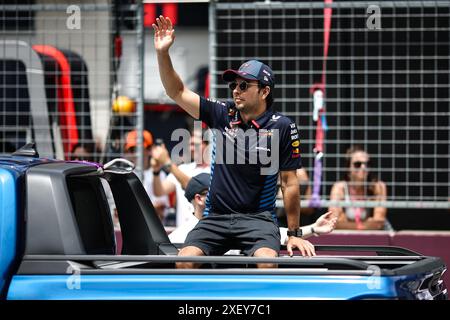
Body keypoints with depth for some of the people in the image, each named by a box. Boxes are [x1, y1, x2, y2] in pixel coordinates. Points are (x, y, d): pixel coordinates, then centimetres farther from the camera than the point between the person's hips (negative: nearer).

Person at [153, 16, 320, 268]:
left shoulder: (282, 127, -4)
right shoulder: (223, 115, 6)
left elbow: (290, 183, -2)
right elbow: (178, 92, 9)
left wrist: (294, 234, -1)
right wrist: (163, 53, -4)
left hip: (257, 218, -3)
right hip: (216, 217, 3)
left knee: (266, 262, -33)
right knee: (185, 260, -23)